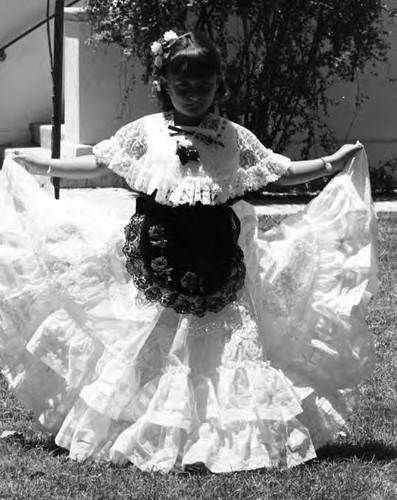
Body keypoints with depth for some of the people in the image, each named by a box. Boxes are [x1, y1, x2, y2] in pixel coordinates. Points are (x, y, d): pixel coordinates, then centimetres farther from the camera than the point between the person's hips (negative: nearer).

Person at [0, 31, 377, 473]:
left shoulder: (235, 138, 6)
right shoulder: (145, 132, 4)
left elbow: (283, 173, 11)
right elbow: (97, 164, 13)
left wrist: (333, 163, 1)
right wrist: (40, 166, 12)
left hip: (216, 262, 1)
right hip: (158, 255, 0)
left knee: (228, 347, -2)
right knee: (150, 350, 2)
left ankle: (226, 439, 7)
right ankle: (151, 438, 14)